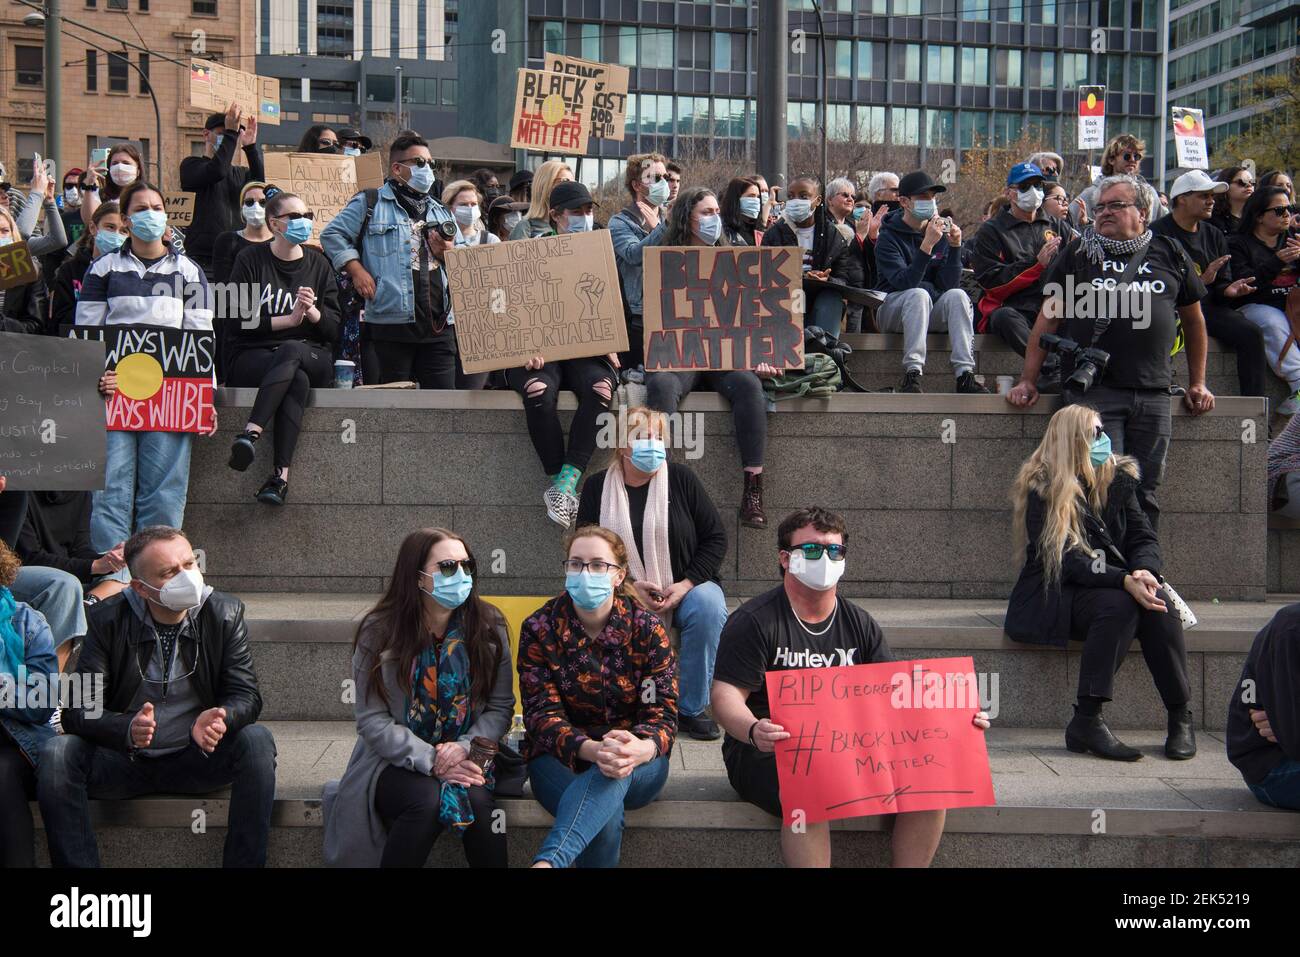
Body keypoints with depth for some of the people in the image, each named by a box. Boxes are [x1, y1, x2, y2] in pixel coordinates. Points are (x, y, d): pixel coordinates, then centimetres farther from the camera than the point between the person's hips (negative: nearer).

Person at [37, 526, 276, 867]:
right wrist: (128, 729, -34)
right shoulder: (108, 618, -6)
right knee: (58, 752, -27)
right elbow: (78, 709, -12)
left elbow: (246, 696, -7)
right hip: (123, 760, 0)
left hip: (196, 759, 0)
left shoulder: (225, 613, -4)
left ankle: (244, 862, -21)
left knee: (256, 739, -28)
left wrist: (219, 719, -33)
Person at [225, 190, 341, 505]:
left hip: (312, 357, 2)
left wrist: (312, 311, -11)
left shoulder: (318, 264, 14)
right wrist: (288, 320, -11)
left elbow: (334, 329, 9)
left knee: (290, 350, -36)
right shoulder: (251, 260, 5)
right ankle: (282, 473, -48)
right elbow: (239, 322, -3)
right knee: (298, 381, -37)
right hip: (253, 358, -2)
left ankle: (251, 433, -49)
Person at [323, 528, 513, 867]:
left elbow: (500, 706, -1)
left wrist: (466, 747, -19)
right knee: (427, 801, -32)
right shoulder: (378, 633, -7)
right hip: (396, 760, -1)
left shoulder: (488, 626, -1)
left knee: (476, 800, -31)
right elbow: (372, 720, -9)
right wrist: (431, 761, -21)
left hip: (466, 758, 2)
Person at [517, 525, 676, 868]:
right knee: (606, 815, -35)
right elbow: (542, 714, -9)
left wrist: (639, 750, -34)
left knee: (616, 772, -38)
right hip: (561, 759, 0)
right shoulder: (539, 629, -2)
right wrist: (591, 750, -31)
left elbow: (663, 714, -8)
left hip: (638, 764, 0)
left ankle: (548, 860, -52)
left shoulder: (647, 630, -3)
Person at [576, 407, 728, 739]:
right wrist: (629, 586, -12)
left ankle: (691, 708, -17)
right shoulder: (597, 486, 2)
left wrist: (686, 584, -12)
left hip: (685, 587, 0)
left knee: (709, 606, -33)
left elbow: (716, 538, 2)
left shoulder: (681, 479, 1)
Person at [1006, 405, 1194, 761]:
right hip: (1054, 596, -5)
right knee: (1118, 605, -34)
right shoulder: (1043, 490, -10)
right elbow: (1066, 560, -20)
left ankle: (1181, 716, -20)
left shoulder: (1118, 478, 9)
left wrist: (1145, 570, -21)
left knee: (1156, 600, -26)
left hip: (1109, 586, 5)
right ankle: (1086, 720, -33)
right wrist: (1124, 580, -33)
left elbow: (1144, 537, 2)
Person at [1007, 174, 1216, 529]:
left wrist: (1198, 383, 20)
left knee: (1145, 493, 4)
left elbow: (1193, 319, 23)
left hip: (1153, 395, 2)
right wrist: (1028, 380, 2)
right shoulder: (1078, 254, 10)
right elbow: (1048, 318, 8)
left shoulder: (1169, 254, 13)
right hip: (1092, 390, -2)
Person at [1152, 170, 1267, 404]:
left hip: (1206, 304, 6)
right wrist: (1201, 281, -21)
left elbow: (1220, 285, 18)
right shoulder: (1159, 233, -5)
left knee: (1251, 333, -16)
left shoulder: (1214, 235, 16)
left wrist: (1229, 290, -7)